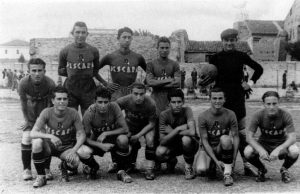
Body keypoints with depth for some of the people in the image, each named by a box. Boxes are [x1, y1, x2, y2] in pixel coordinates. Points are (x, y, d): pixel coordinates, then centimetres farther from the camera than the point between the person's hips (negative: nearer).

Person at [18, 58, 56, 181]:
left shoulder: (50, 84, -29)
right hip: (31, 108, 1)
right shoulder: (23, 83, -26)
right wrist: (29, 122, -8)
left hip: (45, 107, 0)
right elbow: (23, 103, -13)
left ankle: (46, 169, 5)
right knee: (27, 137, -9)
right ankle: (26, 169, 4)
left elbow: (50, 103, -15)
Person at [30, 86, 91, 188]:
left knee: (75, 161, -31)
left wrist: (74, 150, -30)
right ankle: (41, 176, -13)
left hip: (67, 148, 1)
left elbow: (81, 134, -13)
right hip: (50, 147, 0)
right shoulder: (47, 112, -17)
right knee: (37, 142, -33)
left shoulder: (73, 113, -15)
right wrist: (50, 136, -42)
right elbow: (32, 133, -24)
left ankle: (64, 167, 10)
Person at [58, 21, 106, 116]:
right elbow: (60, 71, 8)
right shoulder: (65, 51, -1)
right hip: (70, 90, -1)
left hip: (88, 90, 1)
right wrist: (71, 72, -2)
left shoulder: (93, 51, 2)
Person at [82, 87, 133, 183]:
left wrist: (105, 134, -26)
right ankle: (94, 166, 10)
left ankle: (121, 171, -11)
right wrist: (101, 145, -32)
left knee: (123, 139, -36)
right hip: (97, 142, 1)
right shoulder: (89, 113, -21)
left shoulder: (114, 107, -20)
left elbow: (125, 129, -20)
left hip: (113, 137, -1)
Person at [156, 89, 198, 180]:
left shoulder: (187, 110, -20)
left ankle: (189, 167, -9)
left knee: (185, 139, -37)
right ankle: (171, 161, 10)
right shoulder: (164, 114, -15)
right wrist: (178, 129, -31)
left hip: (188, 144, -2)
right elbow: (162, 141, -21)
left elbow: (192, 132, -37)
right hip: (172, 145, 2)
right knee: (159, 152, -30)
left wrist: (171, 131, -26)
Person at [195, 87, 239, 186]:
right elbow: (204, 140, -13)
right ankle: (211, 167, 11)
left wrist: (233, 160, -18)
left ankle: (227, 173, -21)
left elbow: (235, 137, -9)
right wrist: (216, 161, -21)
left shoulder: (230, 114, -8)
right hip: (208, 149, 0)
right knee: (200, 169, -29)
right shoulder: (203, 117, -11)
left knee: (225, 138, -35)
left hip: (223, 149, 0)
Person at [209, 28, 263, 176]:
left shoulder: (241, 56, 5)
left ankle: (246, 165, 10)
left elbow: (259, 69, 15)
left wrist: (250, 83, 7)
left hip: (237, 97, 1)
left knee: (241, 132, 4)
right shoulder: (215, 58, 2)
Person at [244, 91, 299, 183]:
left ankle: (284, 170, 4)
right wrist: (260, 150, -37)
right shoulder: (258, 115, -18)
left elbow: (292, 138, -25)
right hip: (263, 144, 0)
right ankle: (261, 169, 5)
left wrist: (277, 150, -41)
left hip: (281, 144, 0)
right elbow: (249, 137, -19)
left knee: (294, 152, -33)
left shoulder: (286, 115, -20)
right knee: (248, 152, -30)